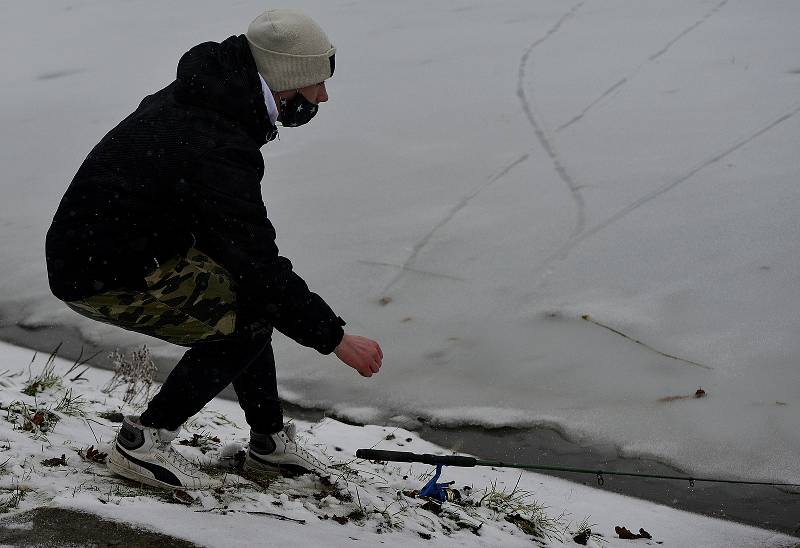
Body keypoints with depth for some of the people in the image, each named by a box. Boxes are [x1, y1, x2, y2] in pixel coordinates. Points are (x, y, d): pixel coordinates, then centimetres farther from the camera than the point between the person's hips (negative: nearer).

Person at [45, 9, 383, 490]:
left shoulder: (200, 98, 4)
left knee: (245, 298, 16)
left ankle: (270, 440, 26)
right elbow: (259, 266, -27)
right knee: (255, 314, -9)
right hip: (104, 281, -10)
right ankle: (143, 442, -2)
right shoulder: (216, 152, -27)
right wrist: (334, 336, -20)